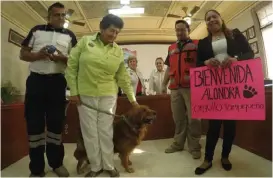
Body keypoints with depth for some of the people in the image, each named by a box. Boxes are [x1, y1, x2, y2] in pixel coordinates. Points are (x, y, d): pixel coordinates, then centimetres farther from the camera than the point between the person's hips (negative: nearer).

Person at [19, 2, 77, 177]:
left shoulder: (70, 35, 11)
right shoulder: (36, 30, 13)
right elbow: (23, 54, 11)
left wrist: (62, 58, -12)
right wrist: (38, 55, -10)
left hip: (57, 81, 0)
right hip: (36, 79, 1)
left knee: (56, 121, 5)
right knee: (34, 121, 1)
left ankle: (56, 162, 21)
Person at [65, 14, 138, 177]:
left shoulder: (118, 51, 4)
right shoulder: (85, 41, -1)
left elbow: (123, 77, 8)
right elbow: (71, 66, 0)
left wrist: (132, 98, 8)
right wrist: (74, 91, -4)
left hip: (108, 96, 1)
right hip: (85, 95, 0)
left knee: (106, 131, 6)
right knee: (90, 132, 6)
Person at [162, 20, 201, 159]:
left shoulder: (197, 45, 6)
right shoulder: (171, 48, 19)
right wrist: (164, 84, 16)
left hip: (191, 86, -4)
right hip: (175, 88, 4)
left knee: (193, 118, 1)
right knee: (178, 118, 11)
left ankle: (194, 146, 14)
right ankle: (178, 143, 23)